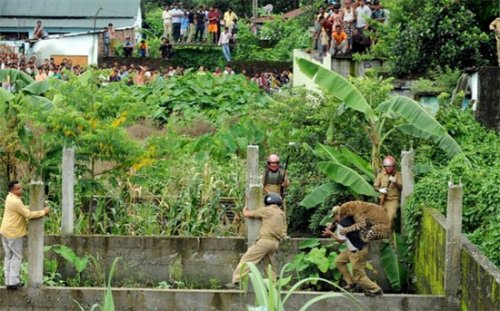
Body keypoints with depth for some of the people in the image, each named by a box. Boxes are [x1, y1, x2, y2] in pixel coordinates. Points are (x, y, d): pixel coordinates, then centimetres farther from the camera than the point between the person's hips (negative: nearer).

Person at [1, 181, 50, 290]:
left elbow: (23, 209, 19)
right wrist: (43, 212, -13)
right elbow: (29, 215, -22)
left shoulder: (10, 198, 9)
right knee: (17, 257, 0)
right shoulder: (16, 202, -22)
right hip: (14, 233, -9)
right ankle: (13, 282, 1)